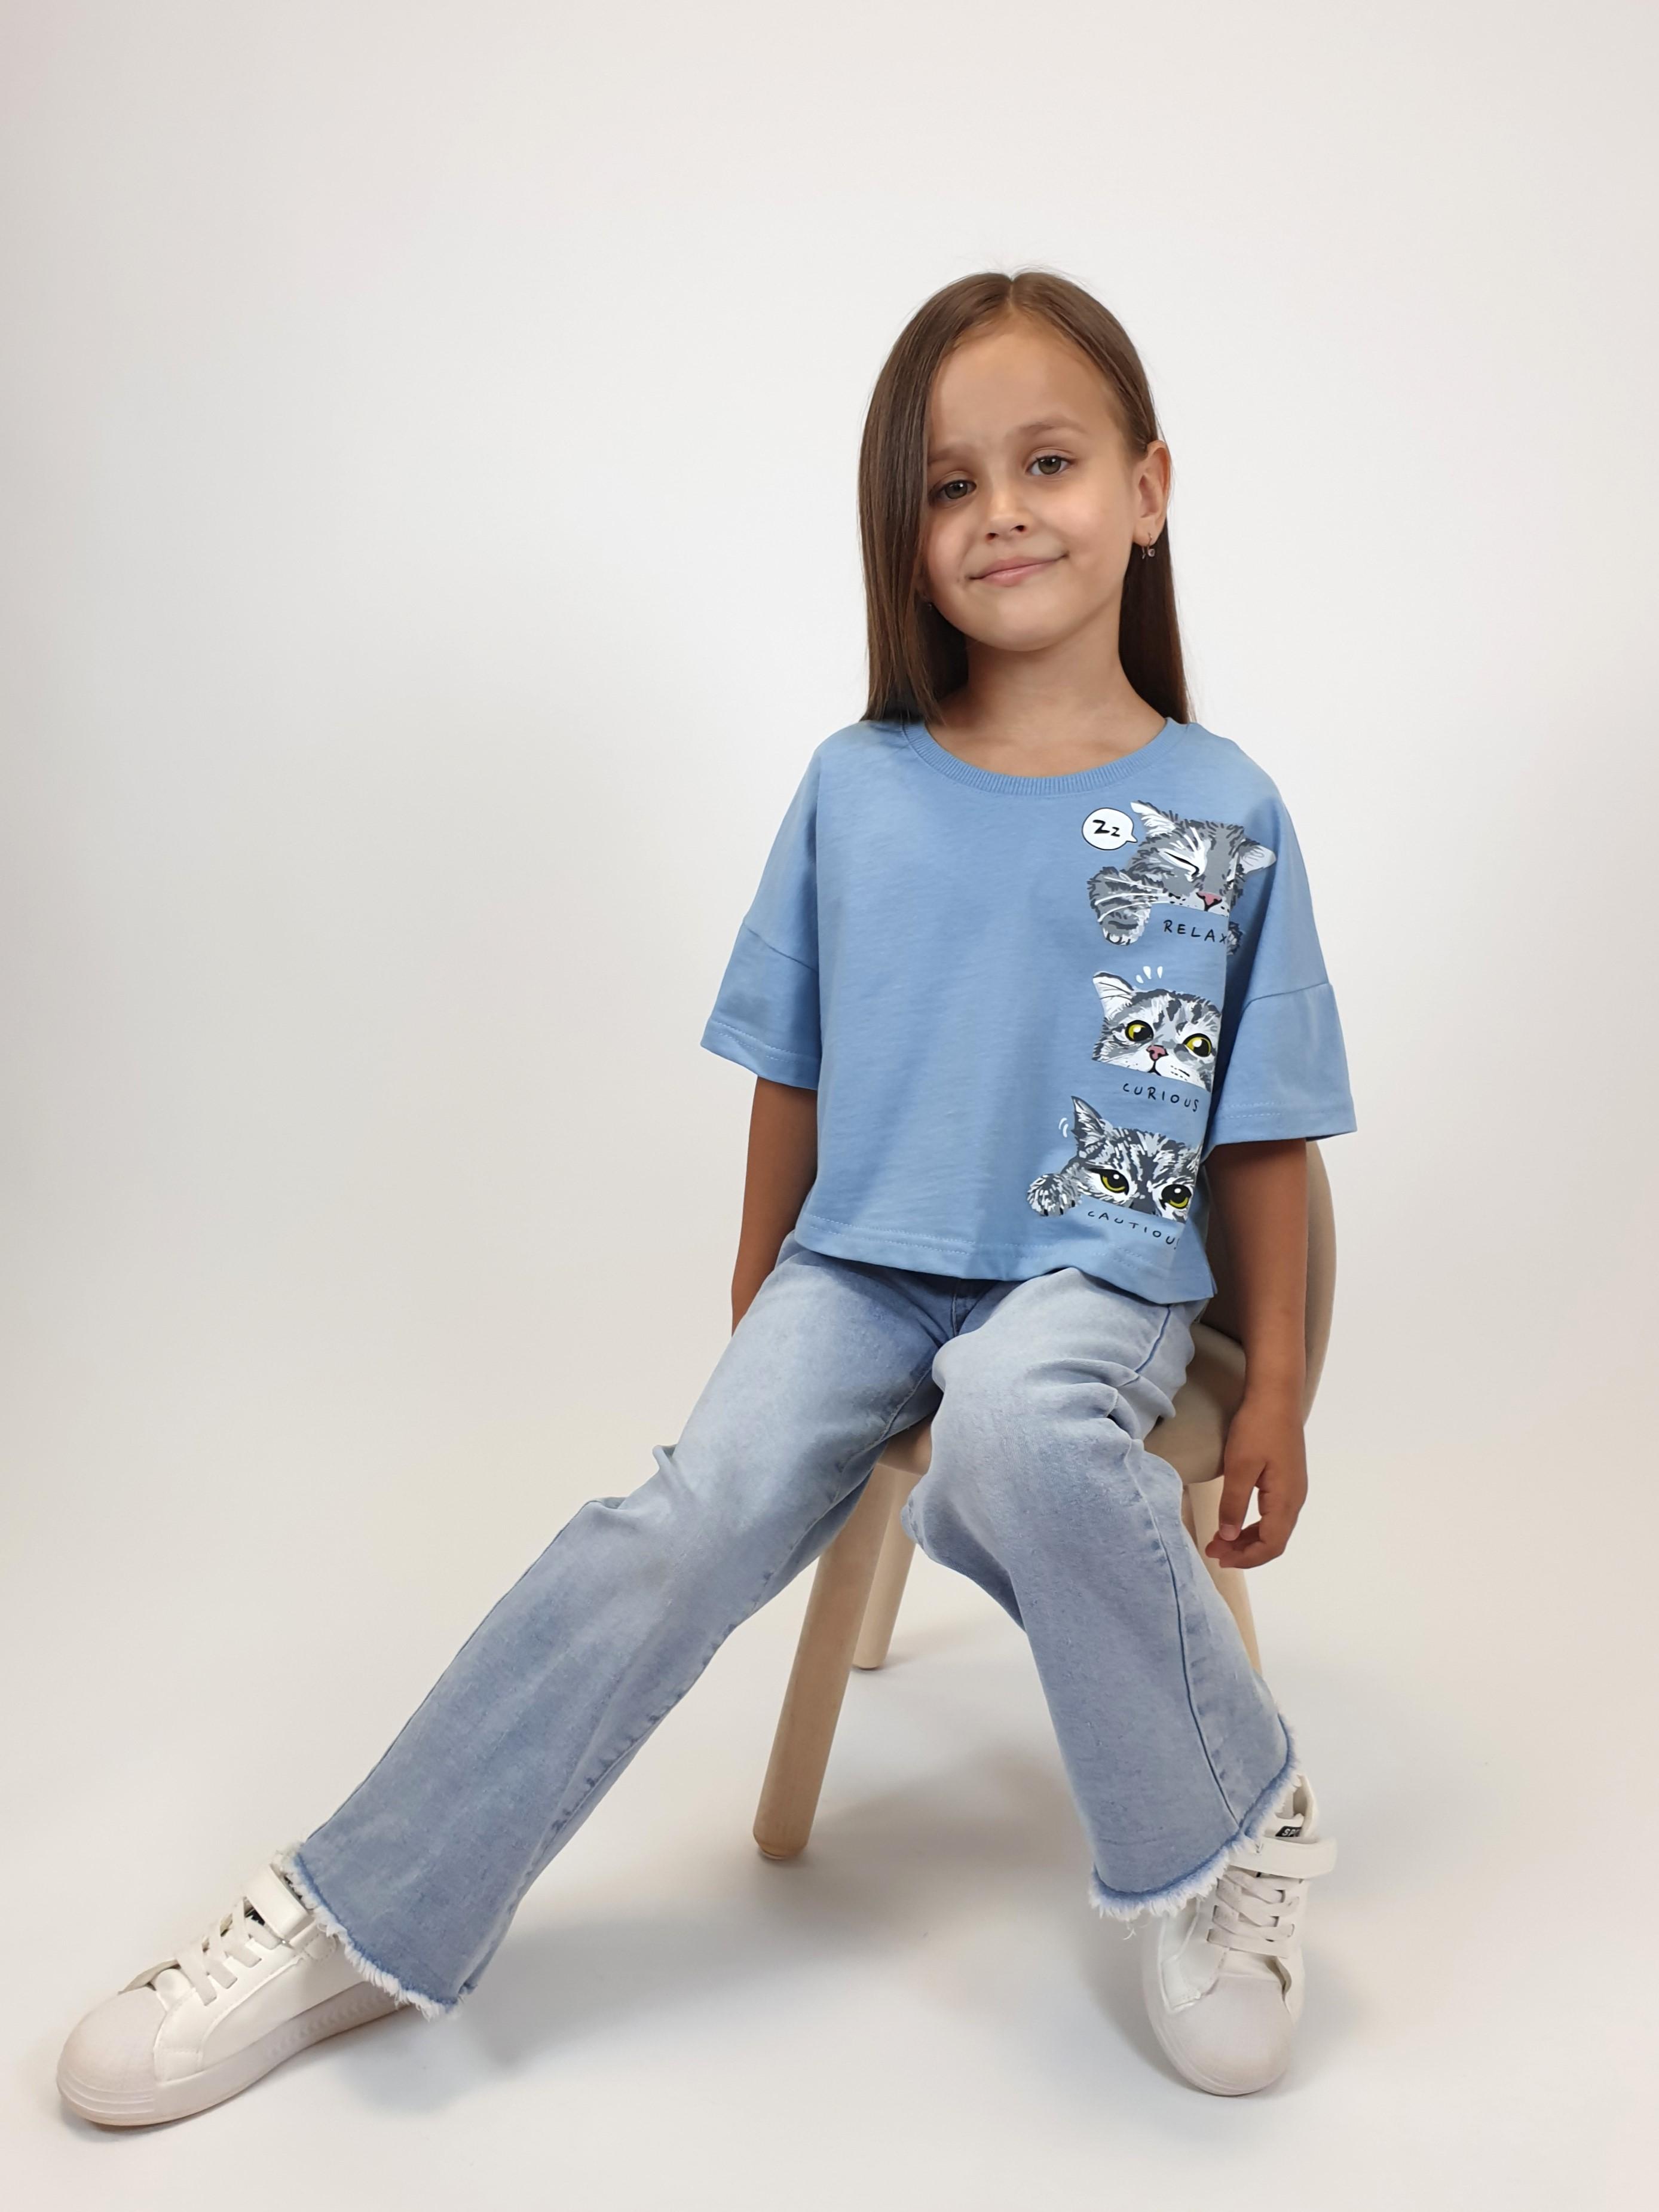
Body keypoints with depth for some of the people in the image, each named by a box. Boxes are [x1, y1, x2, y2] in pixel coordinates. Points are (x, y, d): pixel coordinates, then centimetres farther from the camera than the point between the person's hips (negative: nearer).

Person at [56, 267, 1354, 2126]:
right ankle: (355, 1922, -6)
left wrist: (1273, 1391, 2)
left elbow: (1263, 1137, 3)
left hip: (1098, 1272, -2)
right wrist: (754, 1317, 13)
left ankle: (1226, 1838, -10)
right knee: (690, 1518, -20)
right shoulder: (855, 789, 3)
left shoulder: (1223, 813, -2)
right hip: (862, 1260, 2)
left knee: (1019, 1432, -35)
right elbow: (794, 1084, 10)